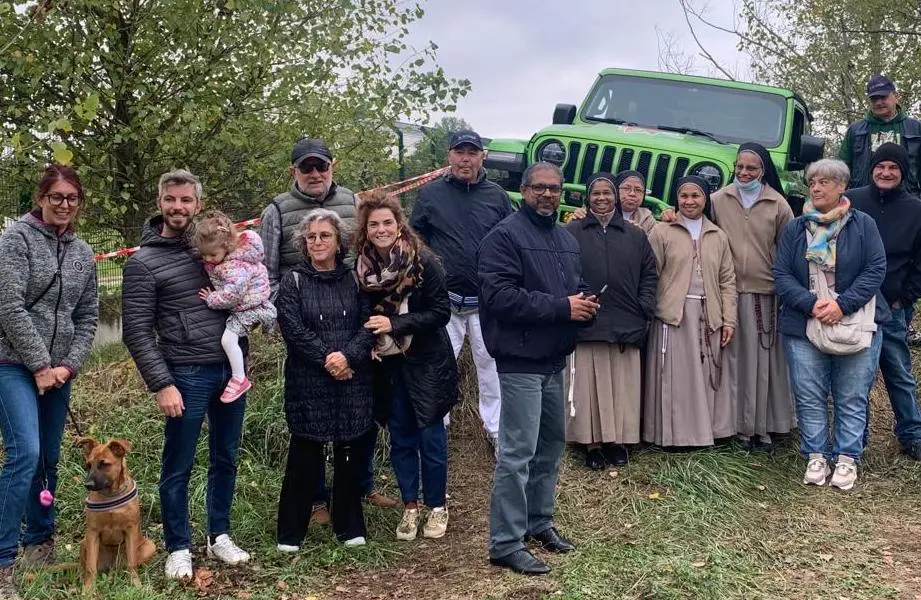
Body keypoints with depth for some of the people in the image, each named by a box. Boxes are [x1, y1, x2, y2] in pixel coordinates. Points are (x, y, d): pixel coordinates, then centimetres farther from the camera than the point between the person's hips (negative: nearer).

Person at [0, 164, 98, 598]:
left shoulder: (83, 253, 11)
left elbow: (87, 317, 12)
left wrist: (68, 366, -2)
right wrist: (39, 364, -14)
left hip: (57, 371, 6)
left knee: (49, 459, 11)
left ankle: (39, 542, 27)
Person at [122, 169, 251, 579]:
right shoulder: (143, 263, -4)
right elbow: (137, 332, -7)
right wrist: (161, 384, -14)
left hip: (231, 369, 5)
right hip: (187, 375, -5)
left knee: (225, 459, 14)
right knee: (178, 467, 4)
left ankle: (219, 537, 28)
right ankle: (178, 548, 18)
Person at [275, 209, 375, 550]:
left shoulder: (354, 280, 8)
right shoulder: (293, 283, 2)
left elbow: (368, 326, -1)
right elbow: (294, 330, -8)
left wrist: (348, 356, -17)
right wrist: (327, 359, -16)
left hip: (353, 383, 2)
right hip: (308, 384, -2)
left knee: (351, 456, 8)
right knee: (304, 457, 2)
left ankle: (349, 526, 23)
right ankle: (291, 531, 15)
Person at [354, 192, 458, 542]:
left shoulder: (423, 262, -15)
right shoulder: (362, 267, -3)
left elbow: (441, 312, -15)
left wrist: (394, 324, -21)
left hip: (426, 362, -3)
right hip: (388, 365, 4)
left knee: (431, 437, 4)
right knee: (400, 438, 11)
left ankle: (437, 507, 20)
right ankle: (410, 506, 25)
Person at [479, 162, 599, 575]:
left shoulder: (567, 240, 16)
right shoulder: (504, 236, -12)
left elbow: (577, 285, 26)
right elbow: (499, 295, -22)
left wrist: (584, 304, 0)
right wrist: (561, 307, -20)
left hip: (555, 358, 9)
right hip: (521, 359, -9)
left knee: (551, 444, 18)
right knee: (518, 452, -7)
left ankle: (539, 521, 33)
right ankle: (505, 544, 0)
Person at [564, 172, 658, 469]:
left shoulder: (635, 235, 12)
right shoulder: (572, 232, 3)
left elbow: (649, 274, 13)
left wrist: (644, 308, 2)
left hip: (626, 326, 3)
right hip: (586, 324, -2)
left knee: (623, 386, 5)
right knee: (589, 385, 1)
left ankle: (618, 439, 17)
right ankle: (592, 442, 10)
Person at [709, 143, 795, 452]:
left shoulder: (777, 204, 2)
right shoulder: (718, 200, 3)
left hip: (764, 292, 0)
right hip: (728, 291, 0)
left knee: (763, 359, 4)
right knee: (733, 357, 2)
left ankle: (762, 426, 12)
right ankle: (736, 424, 9)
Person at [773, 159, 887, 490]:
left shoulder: (863, 225, 2)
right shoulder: (794, 229, 6)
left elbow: (876, 269, -5)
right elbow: (781, 275, 0)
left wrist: (842, 305, -16)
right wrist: (810, 304, -15)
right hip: (803, 326, 2)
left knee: (852, 398, 4)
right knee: (809, 396, 5)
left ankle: (847, 458, 16)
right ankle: (816, 456, 17)